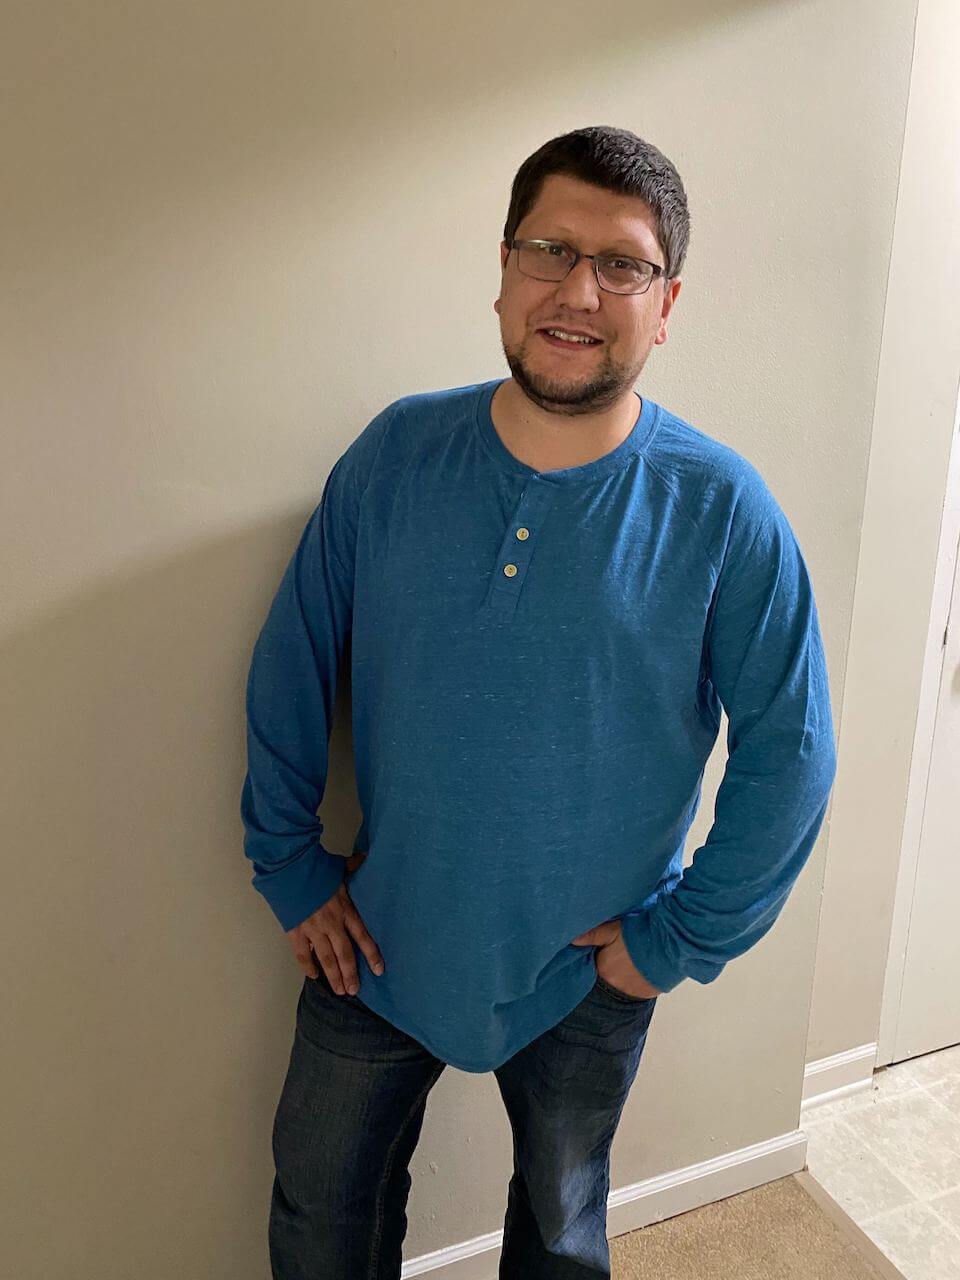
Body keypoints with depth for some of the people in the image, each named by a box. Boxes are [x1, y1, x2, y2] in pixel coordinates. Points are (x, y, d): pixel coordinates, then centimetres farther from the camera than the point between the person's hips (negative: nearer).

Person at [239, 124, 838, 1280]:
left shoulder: (721, 512, -18)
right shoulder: (395, 455, -11)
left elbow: (789, 751, -10)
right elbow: (290, 671, -2)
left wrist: (685, 936, -7)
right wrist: (289, 867, -1)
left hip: (588, 975, -1)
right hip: (375, 940, 2)